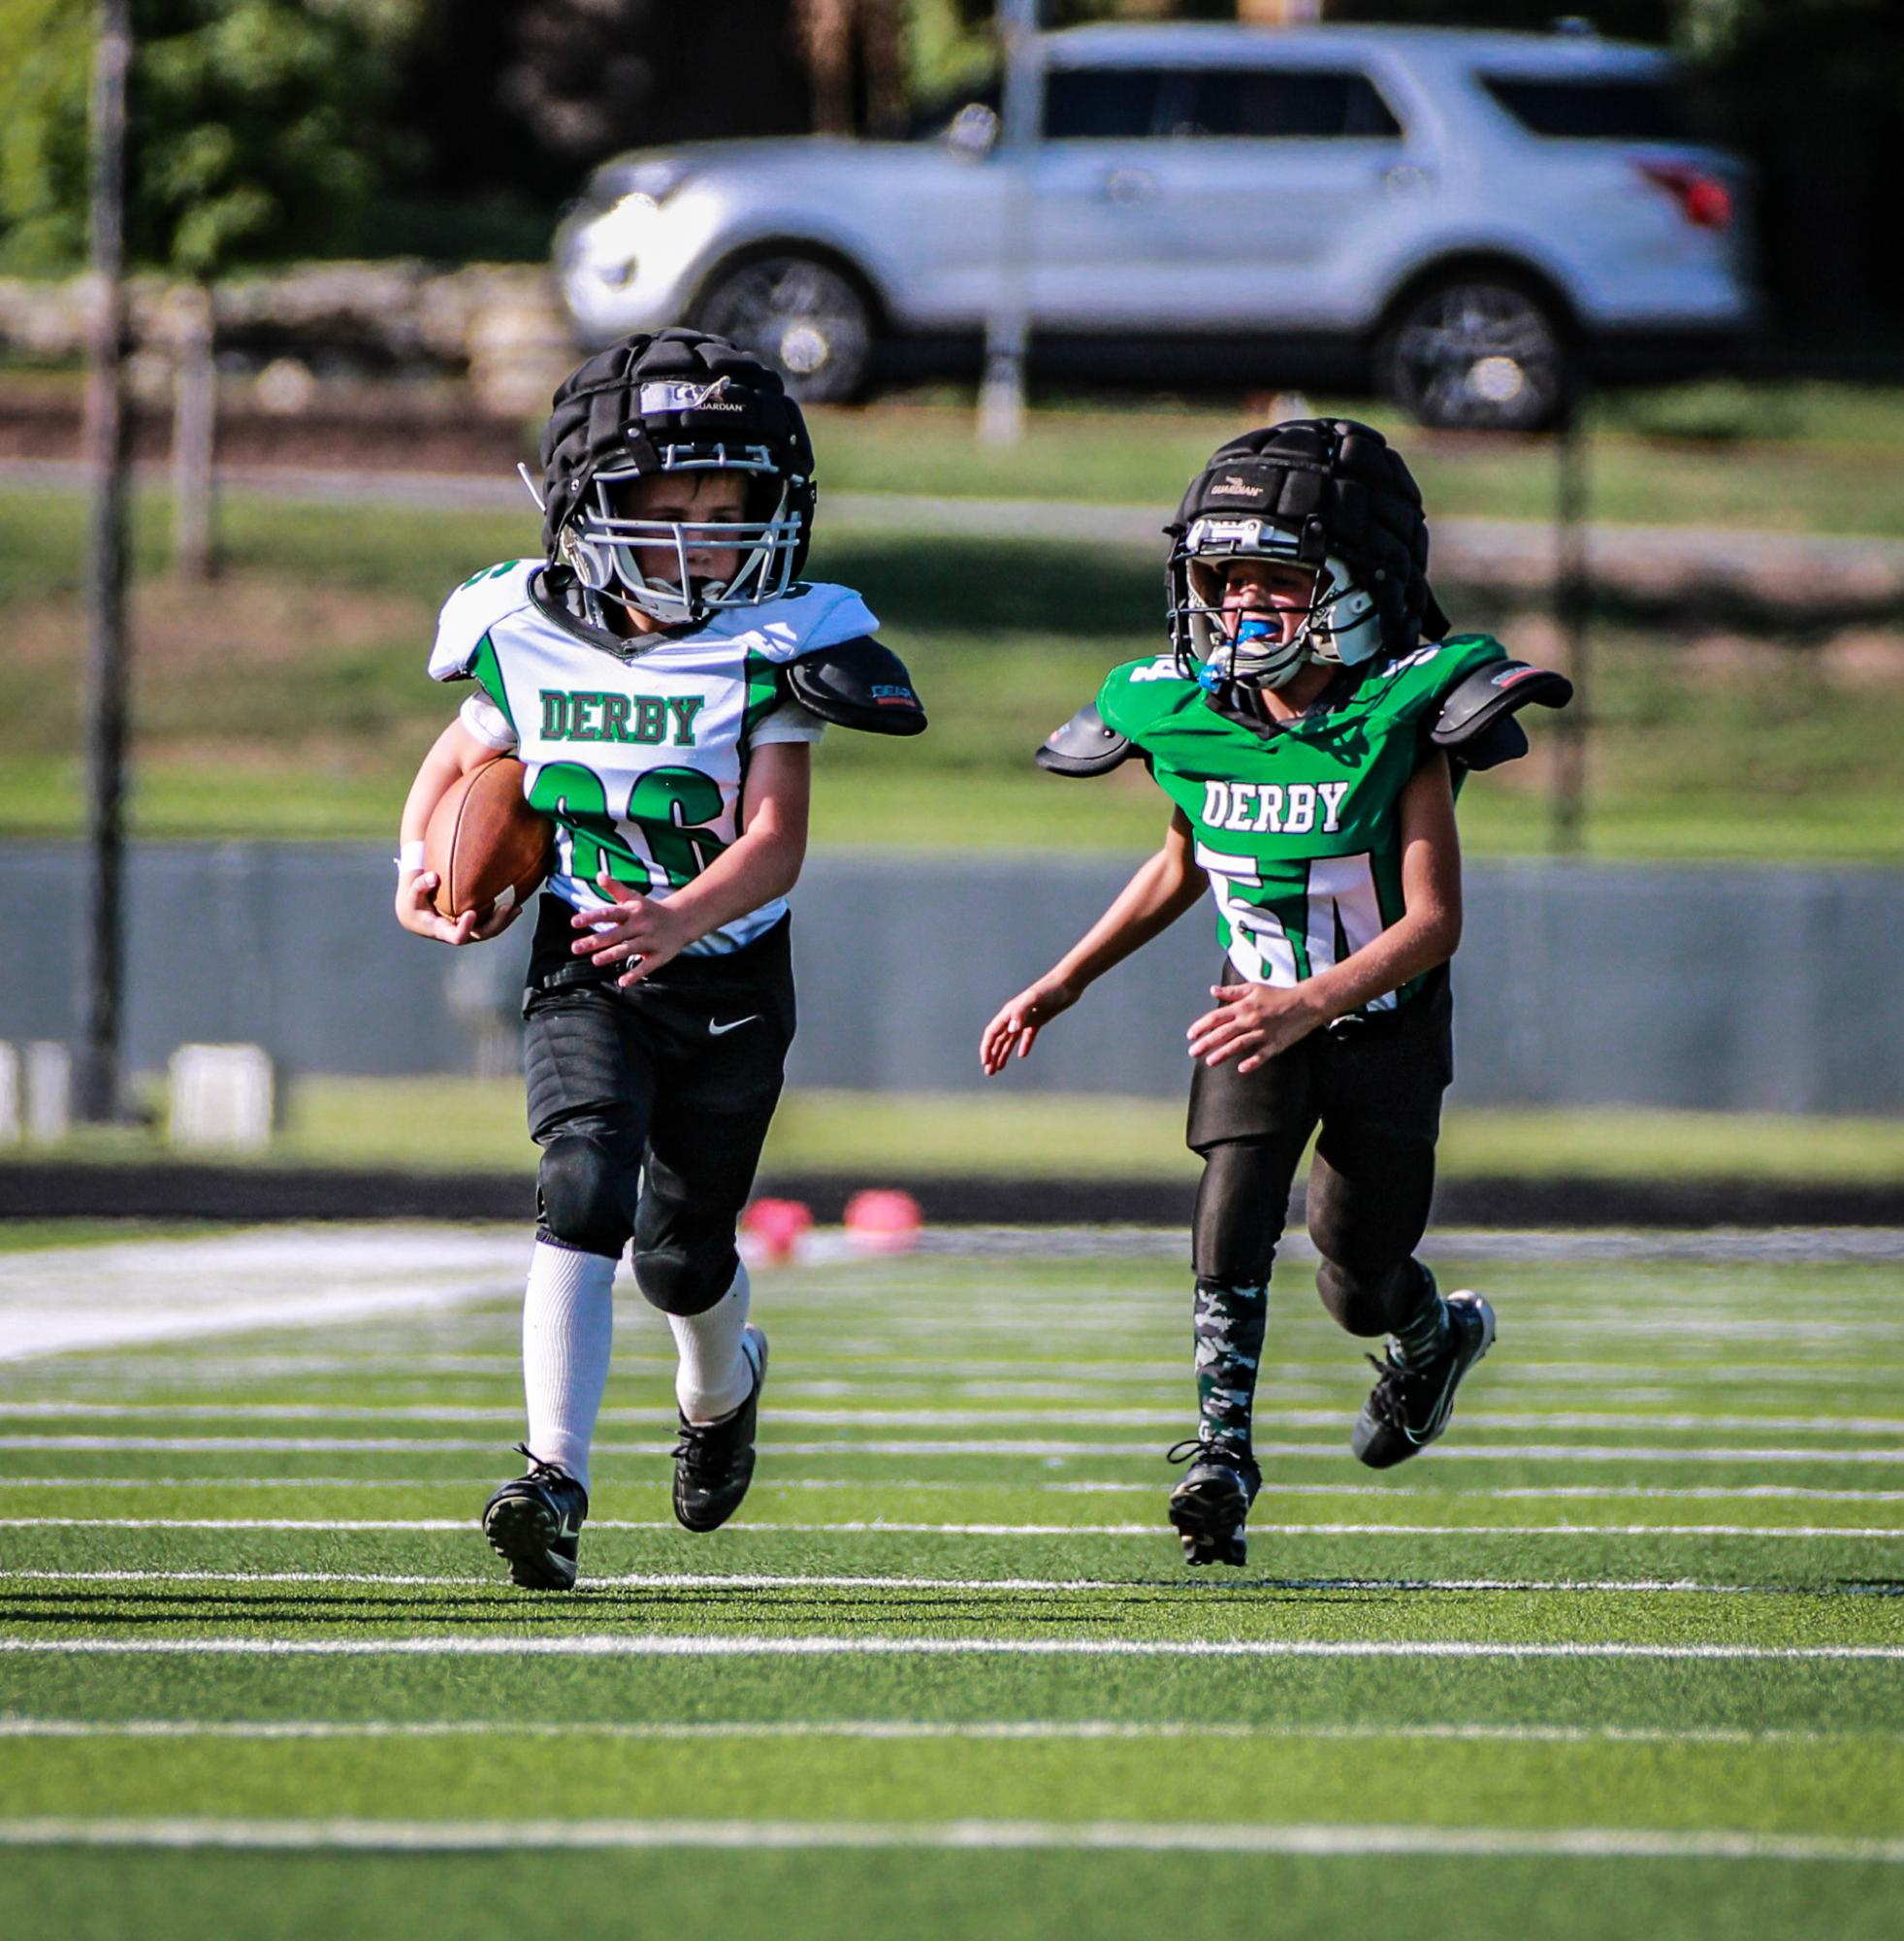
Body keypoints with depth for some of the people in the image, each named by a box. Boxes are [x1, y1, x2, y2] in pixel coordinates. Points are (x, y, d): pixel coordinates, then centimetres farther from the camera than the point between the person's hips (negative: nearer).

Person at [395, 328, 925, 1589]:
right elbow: (464, 759, 15)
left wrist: (678, 921, -40)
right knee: (585, 1198, -22)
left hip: (728, 979, 0)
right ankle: (556, 1482, -27)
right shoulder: (527, 636, -6)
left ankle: (722, 1384, 47)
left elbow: (776, 844, -22)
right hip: (584, 974, 0)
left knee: (683, 1251, 11)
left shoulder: (769, 648, -14)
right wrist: (419, 861, -4)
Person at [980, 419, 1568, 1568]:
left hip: (1385, 1017, -3)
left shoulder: (1400, 721, -24)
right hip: (1261, 1002, 3)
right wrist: (1067, 982, 8)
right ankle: (1223, 1455, -16)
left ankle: (1439, 1332, 43)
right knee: (1234, 1215, -20)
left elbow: (1434, 923, -28)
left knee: (1357, 1285, 8)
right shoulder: (1189, 718, -9)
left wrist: (1312, 1002, -42)